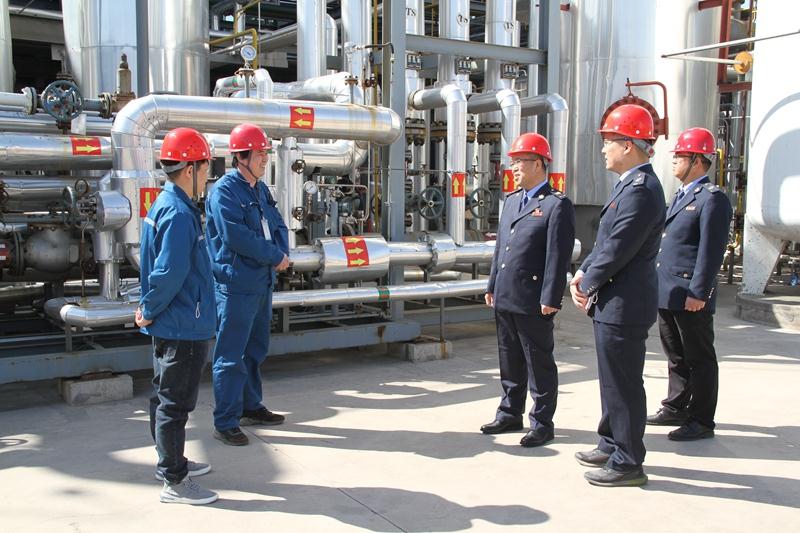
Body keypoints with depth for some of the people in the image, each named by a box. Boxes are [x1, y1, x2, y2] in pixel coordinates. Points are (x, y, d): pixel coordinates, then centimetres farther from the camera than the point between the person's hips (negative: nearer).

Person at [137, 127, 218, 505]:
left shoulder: (165, 204, 11)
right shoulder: (179, 213, -21)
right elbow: (170, 272, -27)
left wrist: (150, 310, 13)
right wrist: (150, 311, -14)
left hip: (170, 325, 10)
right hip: (182, 326, -10)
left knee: (167, 396, 20)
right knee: (175, 402, -1)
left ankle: (171, 462, 36)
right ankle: (174, 482, 10)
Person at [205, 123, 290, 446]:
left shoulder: (261, 189, 13)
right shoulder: (224, 191, -13)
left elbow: (278, 225, 14)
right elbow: (236, 235, -23)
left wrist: (282, 252, -7)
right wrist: (276, 256, -15)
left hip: (262, 283, 9)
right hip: (235, 284, -9)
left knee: (256, 350, 19)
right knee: (231, 356, -3)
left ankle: (250, 407, 34)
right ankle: (225, 422, 6)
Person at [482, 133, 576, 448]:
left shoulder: (557, 205, -9)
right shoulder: (511, 201, 15)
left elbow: (559, 256, -14)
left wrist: (550, 298, -17)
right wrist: (492, 286, 16)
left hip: (533, 301, -8)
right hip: (505, 299, 8)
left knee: (539, 363, 4)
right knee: (510, 361, 17)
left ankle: (542, 424, 14)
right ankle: (510, 414, 30)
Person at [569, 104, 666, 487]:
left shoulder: (641, 190, -21)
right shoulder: (630, 185, 13)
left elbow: (617, 251, -22)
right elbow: (606, 241, 16)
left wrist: (587, 286, -9)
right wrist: (583, 273, 3)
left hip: (623, 306, -10)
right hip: (613, 302, 10)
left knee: (623, 384, 0)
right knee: (613, 380, 20)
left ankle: (628, 463, 13)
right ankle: (611, 445, 34)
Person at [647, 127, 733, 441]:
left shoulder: (712, 199, -12)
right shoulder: (681, 196, 18)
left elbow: (711, 251, -18)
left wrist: (698, 293, -21)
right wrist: (659, 286, 19)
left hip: (690, 297, -9)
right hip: (667, 294, 9)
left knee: (699, 359, 1)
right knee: (676, 356, 18)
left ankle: (701, 422, 10)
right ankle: (676, 409, 30)